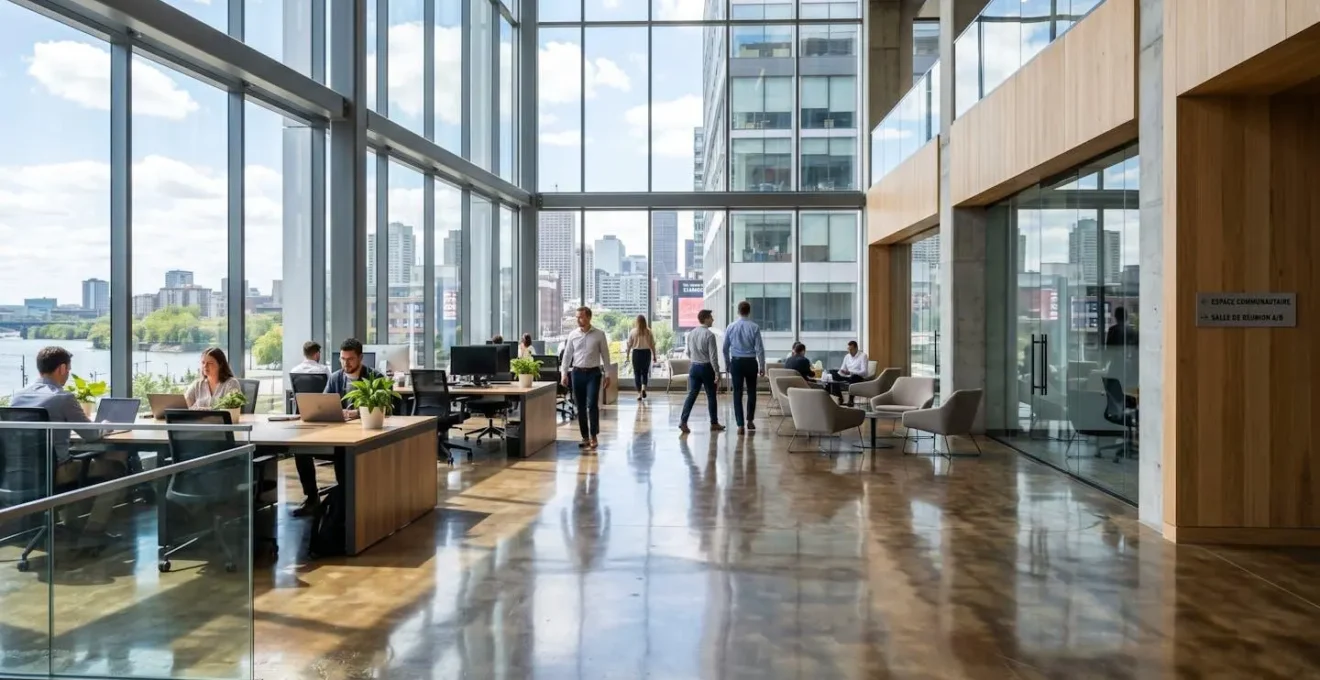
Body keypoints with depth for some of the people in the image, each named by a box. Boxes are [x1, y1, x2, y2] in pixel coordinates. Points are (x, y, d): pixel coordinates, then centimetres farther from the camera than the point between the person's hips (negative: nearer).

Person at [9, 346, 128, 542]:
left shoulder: (18, 396, 5)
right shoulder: (63, 398, -16)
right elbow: (91, 434, -9)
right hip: (53, 472, -8)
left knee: (78, 459, 34)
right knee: (116, 467, 6)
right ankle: (93, 530, 4)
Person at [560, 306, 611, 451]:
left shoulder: (599, 334, -3)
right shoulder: (573, 335, 4)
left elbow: (605, 355, 1)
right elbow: (567, 355, 7)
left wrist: (607, 375, -1)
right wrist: (564, 374, 0)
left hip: (593, 373, -3)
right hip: (577, 372, 3)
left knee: (592, 405, -11)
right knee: (580, 407, 7)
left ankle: (593, 438, -5)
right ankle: (585, 437, 15)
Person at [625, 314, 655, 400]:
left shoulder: (633, 331, -6)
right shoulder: (649, 332, -4)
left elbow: (629, 344, -3)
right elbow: (652, 345, -1)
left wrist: (627, 354, 8)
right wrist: (654, 355, 8)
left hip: (636, 353, -1)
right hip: (646, 352, 1)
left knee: (637, 373, 6)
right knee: (645, 372, 17)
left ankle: (639, 393, 4)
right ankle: (643, 388, -3)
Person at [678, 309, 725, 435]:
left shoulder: (691, 333, 5)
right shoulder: (709, 335, -15)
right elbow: (713, 356, -16)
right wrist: (717, 373, -12)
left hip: (694, 367, 5)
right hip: (707, 368, -5)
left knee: (691, 395, 4)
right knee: (711, 396, 8)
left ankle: (683, 421, -8)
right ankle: (714, 423, 18)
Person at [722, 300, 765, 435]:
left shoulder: (730, 327, 0)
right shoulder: (754, 327, -8)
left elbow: (725, 348, 5)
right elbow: (759, 349, -8)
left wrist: (727, 364, 17)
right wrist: (762, 366, 1)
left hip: (736, 362, 1)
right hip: (750, 362, -1)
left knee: (737, 393, 3)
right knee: (751, 392, 16)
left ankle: (740, 425, -2)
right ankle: (749, 421, 24)